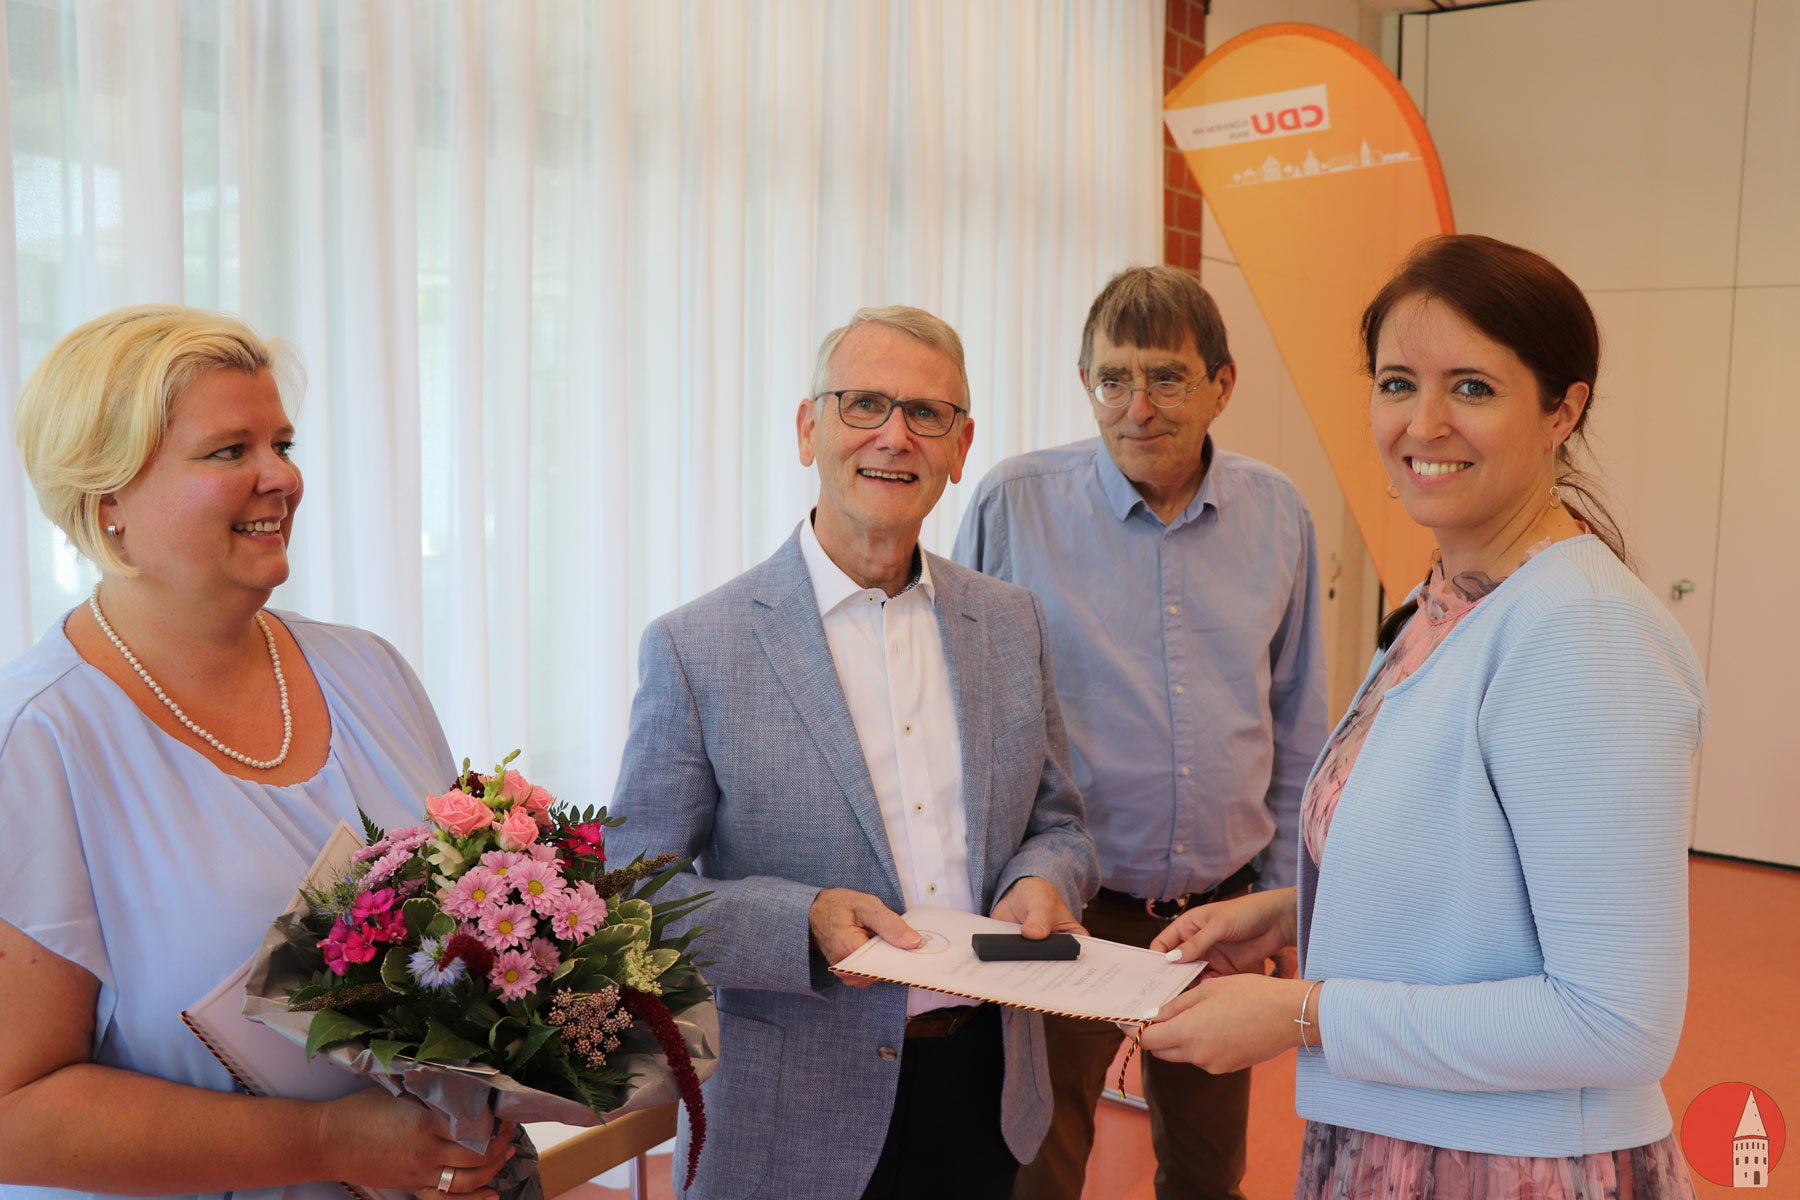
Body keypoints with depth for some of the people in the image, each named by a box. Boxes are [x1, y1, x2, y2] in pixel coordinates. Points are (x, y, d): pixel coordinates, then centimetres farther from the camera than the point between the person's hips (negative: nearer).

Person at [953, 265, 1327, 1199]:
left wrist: (1287, 897, 12)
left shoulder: (1277, 515, 1)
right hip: (1063, 912, -3)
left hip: (1222, 907, 4)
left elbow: (1295, 728, 11)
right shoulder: (1013, 504, -10)